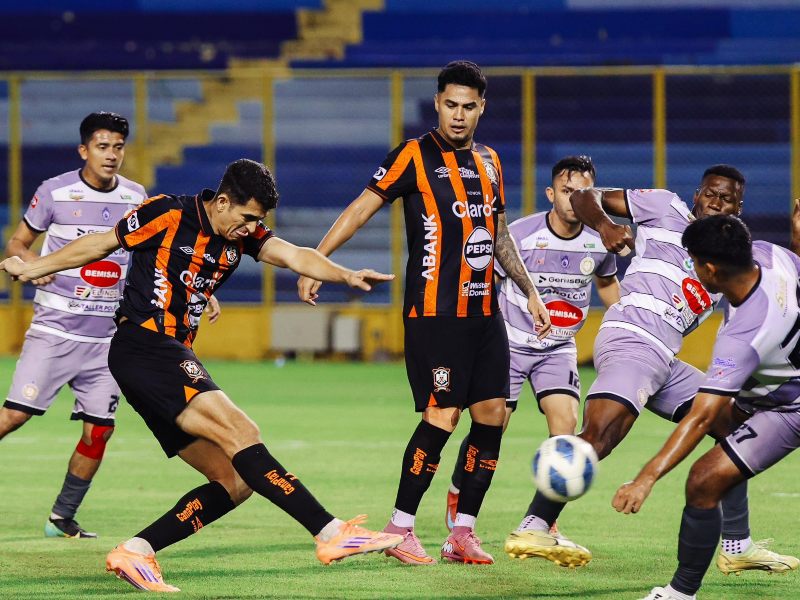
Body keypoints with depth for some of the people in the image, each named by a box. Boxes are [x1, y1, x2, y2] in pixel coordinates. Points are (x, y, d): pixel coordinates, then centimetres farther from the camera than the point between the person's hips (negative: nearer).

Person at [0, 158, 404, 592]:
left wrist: (346, 275, -24)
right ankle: (329, 532, -33)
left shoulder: (243, 234, 11)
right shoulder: (167, 215, -6)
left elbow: (293, 255, -5)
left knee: (236, 482, 0)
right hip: (141, 344, -9)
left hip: (173, 358, 9)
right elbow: (101, 244, 6)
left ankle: (135, 553, -3)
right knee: (240, 432, -24)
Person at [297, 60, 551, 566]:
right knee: (442, 416, -12)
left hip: (485, 313, 7)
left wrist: (529, 291, 26)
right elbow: (364, 207, -5)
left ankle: (463, 533, 9)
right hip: (433, 313, -7)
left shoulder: (489, 163, 15)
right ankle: (400, 529, -1)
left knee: (492, 415, 1)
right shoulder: (416, 156, -4)